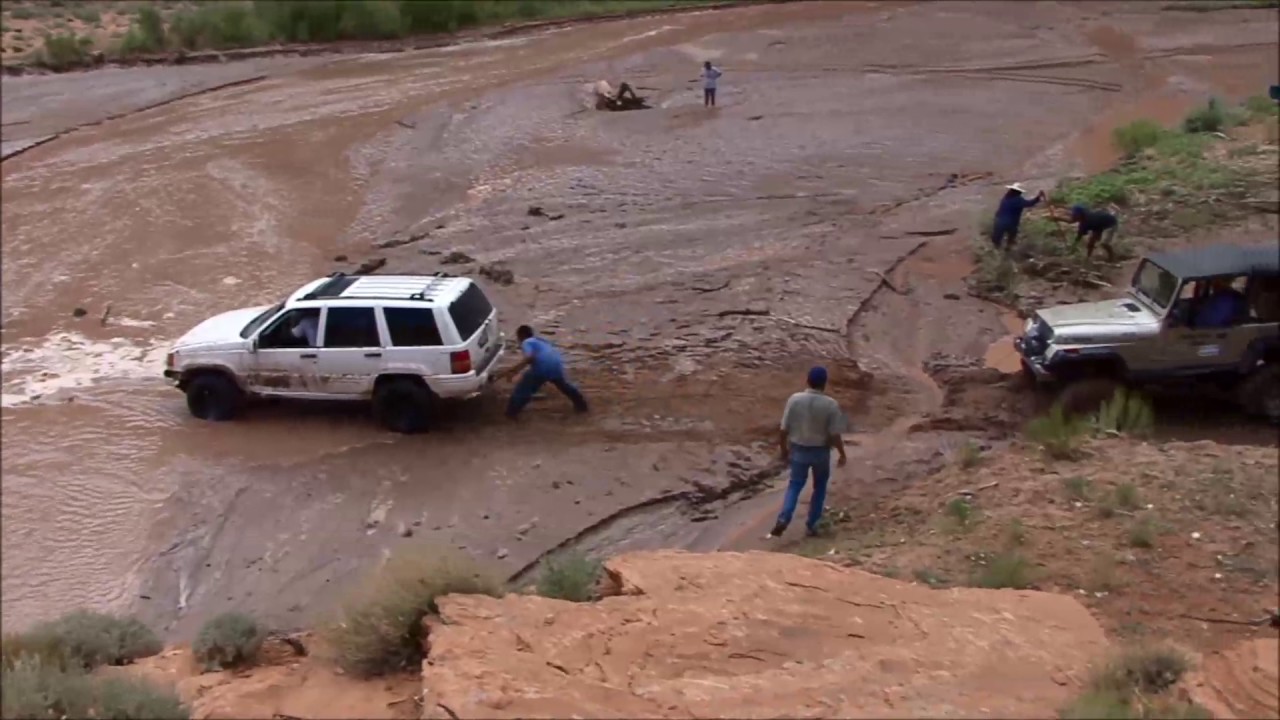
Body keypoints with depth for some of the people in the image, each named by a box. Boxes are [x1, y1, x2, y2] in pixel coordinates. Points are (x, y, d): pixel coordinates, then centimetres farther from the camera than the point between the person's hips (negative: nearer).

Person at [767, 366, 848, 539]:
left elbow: (784, 429, -7)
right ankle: (811, 524, 22)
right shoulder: (831, 404, -16)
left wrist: (784, 449, 8)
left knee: (795, 484, 15)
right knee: (820, 486, 19)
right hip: (821, 452, -1)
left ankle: (783, 519, -4)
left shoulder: (794, 399, -12)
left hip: (798, 450, 1)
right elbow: (835, 435, -13)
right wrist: (842, 455, 1)